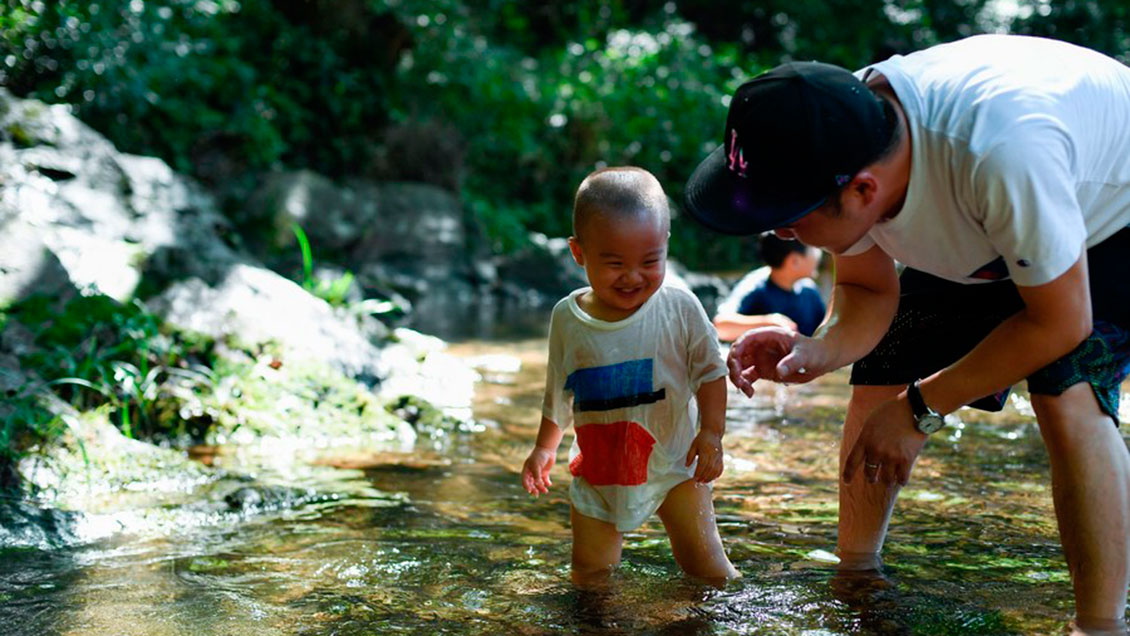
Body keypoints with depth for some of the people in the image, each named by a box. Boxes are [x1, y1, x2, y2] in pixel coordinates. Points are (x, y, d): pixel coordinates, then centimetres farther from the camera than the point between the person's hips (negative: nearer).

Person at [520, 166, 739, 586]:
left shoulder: (679, 308, -13)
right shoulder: (567, 318, -6)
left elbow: (710, 371, -3)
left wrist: (712, 431, -15)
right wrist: (544, 447, 13)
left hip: (672, 462, -2)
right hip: (597, 469, 2)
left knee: (703, 562, 2)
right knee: (589, 574, 7)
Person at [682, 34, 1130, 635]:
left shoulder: (999, 153, -46)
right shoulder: (830, 151, -25)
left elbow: (1060, 322, -32)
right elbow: (868, 290, -8)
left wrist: (921, 409, -25)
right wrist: (820, 348, -31)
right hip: (980, 237, 6)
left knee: (1066, 393, -28)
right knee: (879, 380, -1)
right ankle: (853, 572, 18)